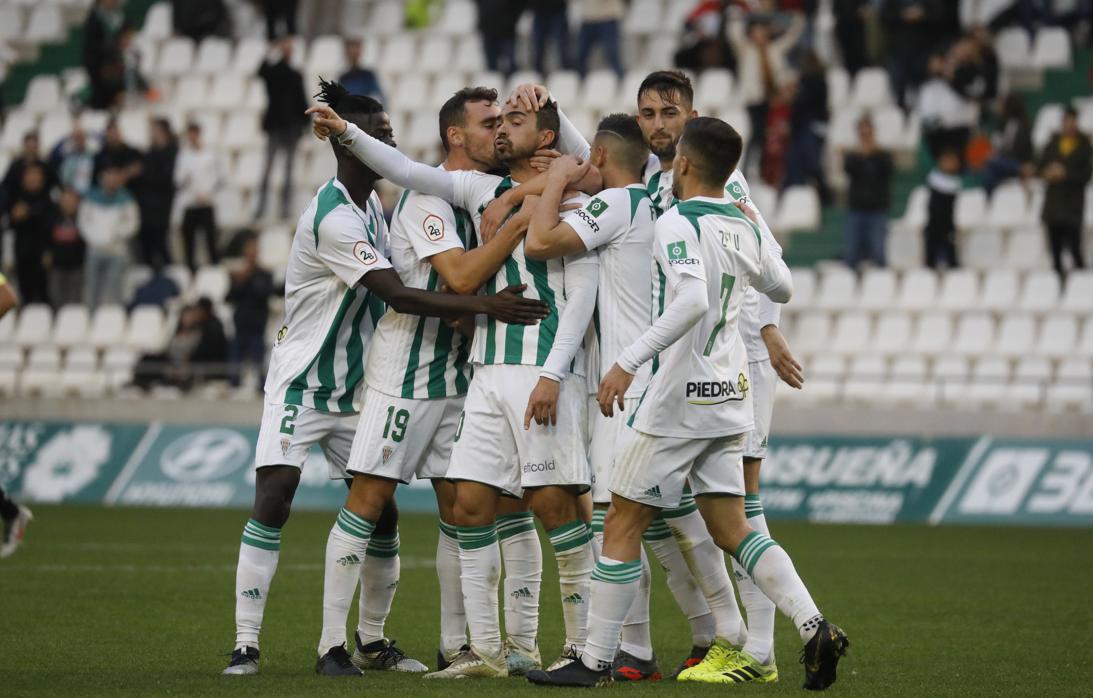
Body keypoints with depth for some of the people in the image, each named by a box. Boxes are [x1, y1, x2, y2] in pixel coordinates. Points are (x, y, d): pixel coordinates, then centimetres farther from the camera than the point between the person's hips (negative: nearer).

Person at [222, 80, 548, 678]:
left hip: (354, 389, 9)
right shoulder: (332, 219, -23)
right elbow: (398, 296, -29)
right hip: (301, 383, -9)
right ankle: (245, 645, -13)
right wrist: (484, 305, -32)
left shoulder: (371, 204, 8)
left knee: (378, 509, 2)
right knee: (273, 500, -16)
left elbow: (388, 296, 19)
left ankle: (338, 644, 9)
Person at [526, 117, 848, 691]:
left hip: (679, 396, -7)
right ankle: (814, 627, -5)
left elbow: (692, 301, -29)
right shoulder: (744, 227, 9)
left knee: (622, 525, 2)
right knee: (731, 529, 10)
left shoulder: (678, 223, -14)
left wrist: (628, 362, -29)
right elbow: (782, 289, 26)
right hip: (730, 397, 7)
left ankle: (596, 661, 4)